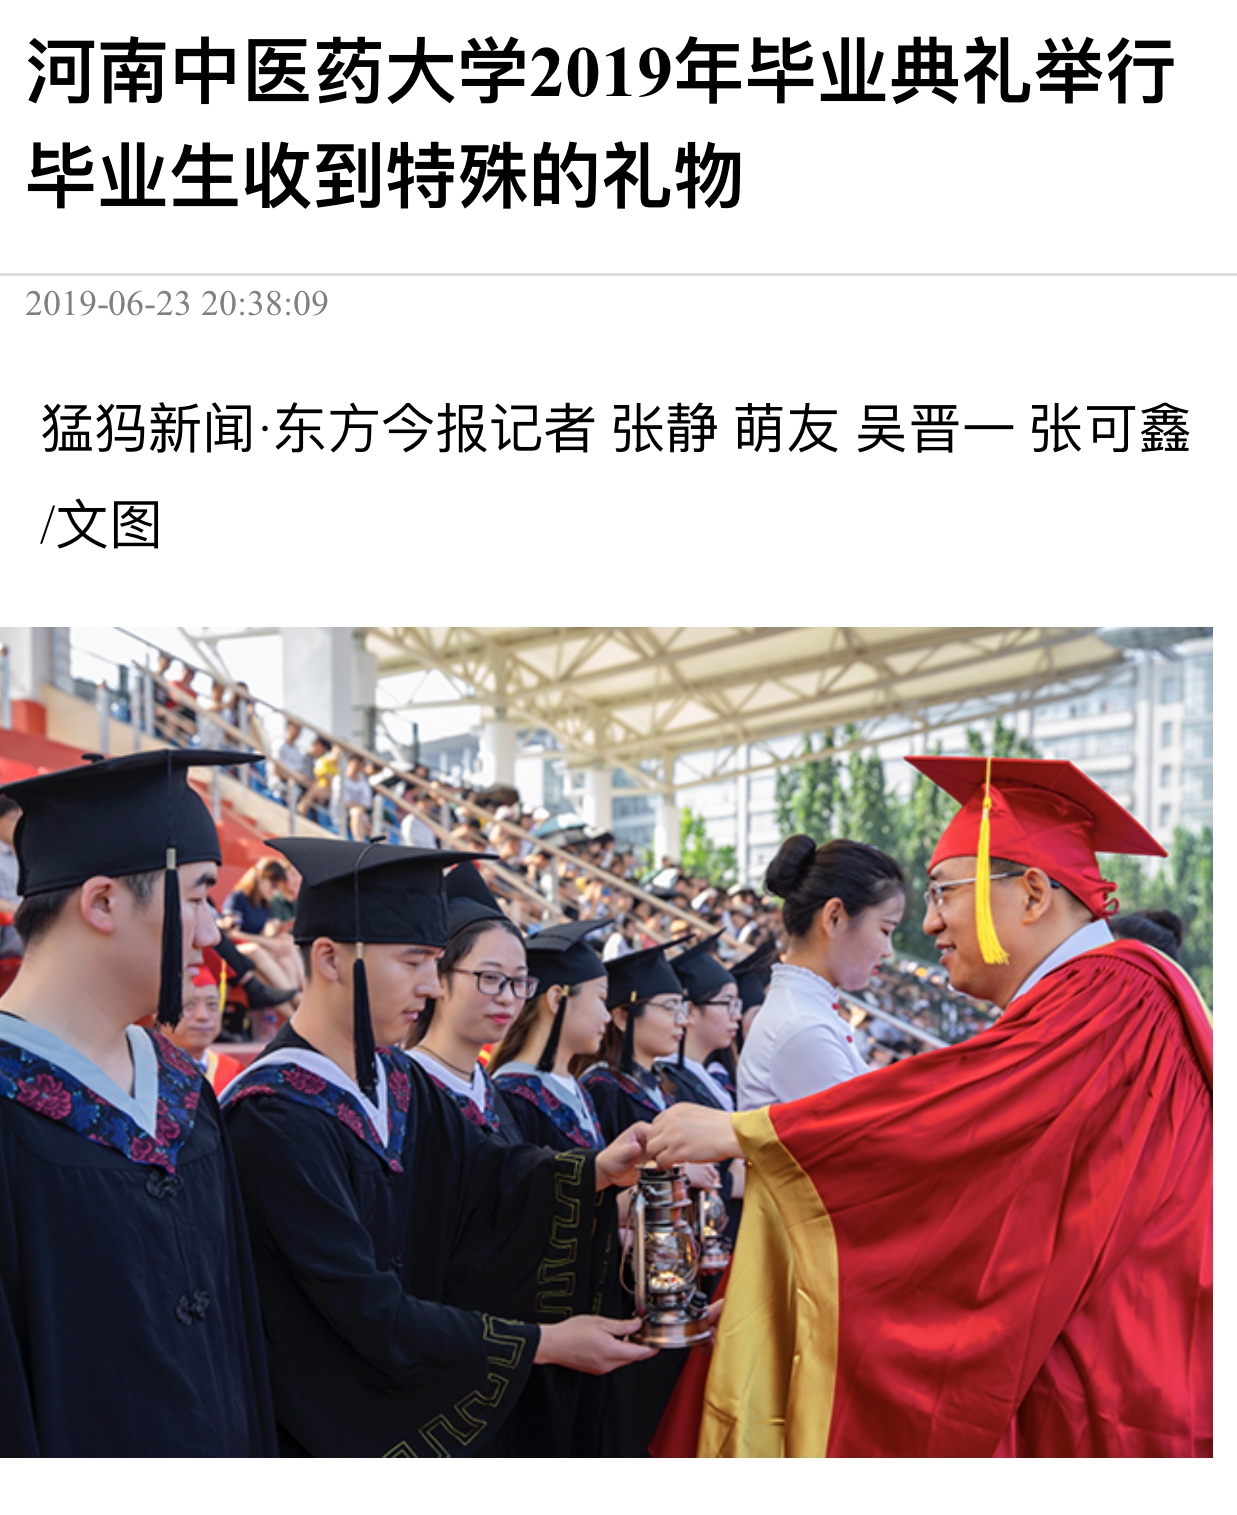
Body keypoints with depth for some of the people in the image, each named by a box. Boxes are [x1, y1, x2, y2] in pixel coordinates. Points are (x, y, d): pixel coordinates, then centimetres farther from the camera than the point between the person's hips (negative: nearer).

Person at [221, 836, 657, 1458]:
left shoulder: (394, 1077, 3)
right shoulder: (274, 1119, -25)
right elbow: (369, 1314, -26)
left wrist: (599, 1169, -19)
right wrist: (547, 1343, -22)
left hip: (411, 1417, 8)